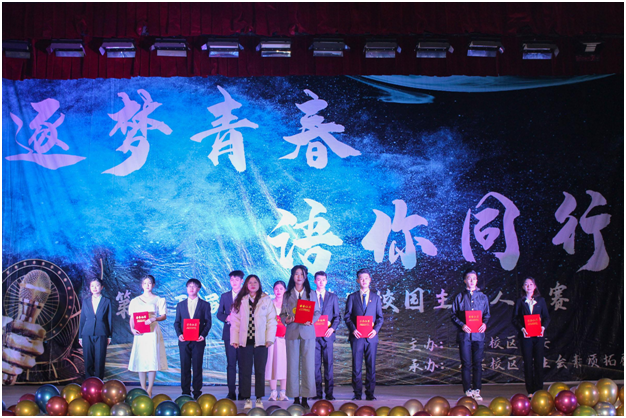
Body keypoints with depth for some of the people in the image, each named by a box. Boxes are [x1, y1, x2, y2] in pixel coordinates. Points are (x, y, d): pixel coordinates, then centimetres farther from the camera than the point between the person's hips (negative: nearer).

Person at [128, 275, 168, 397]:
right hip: (140, 332, 2)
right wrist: (132, 329, -8)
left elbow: (164, 316, 0)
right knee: (140, 359, 0)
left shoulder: (159, 300, 7)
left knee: (152, 359, -6)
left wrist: (154, 319, -19)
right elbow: (132, 318, 10)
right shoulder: (135, 301, 14)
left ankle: (149, 390, -1)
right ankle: (143, 389, 7)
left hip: (153, 331, -2)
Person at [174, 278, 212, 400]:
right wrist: (179, 334, -8)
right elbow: (177, 322, 10)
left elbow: (208, 322, 3)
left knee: (197, 367, -1)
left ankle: (197, 393, 6)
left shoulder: (205, 305, 7)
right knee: (184, 367, 3)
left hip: (198, 341, -2)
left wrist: (203, 335, -13)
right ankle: (185, 392, 10)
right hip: (184, 341, 2)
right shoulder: (180, 305, 13)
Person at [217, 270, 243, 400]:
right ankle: (231, 393, 4)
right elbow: (219, 314, 13)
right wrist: (227, 318, -7)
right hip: (229, 333, 2)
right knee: (231, 364, 1)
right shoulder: (224, 296, 15)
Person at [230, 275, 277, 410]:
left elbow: (271, 320, 3)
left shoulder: (266, 300, 6)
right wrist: (234, 339, 0)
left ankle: (259, 399, 12)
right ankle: (247, 399, 9)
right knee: (245, 371, 2)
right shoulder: (240, 301, 10)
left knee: (260, 371, 4)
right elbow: (235, 321, 7)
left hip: (261, 342, -1)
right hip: (245, 341, 1)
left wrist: (270, 338, -5)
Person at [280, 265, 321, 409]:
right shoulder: (287, 295, 10)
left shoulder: (311, 294, 10)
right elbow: (282, 313, 9)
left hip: (308, 332, 0)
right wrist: (286, 320, -12)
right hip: (292, 332, 0)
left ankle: (305, 398, 2)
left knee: (308, 365, -3)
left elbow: (317, 312, 9)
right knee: (293, 365, -1)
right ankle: (295, 398, 5)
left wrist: (312, 320, -11)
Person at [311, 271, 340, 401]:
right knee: (315, 364, -1)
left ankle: (329, 392, 1)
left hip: (327, 334, 0)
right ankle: (318, 392, 3)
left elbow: (337, 316, 10)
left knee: (328, 363, -2)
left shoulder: (333, 297, 13)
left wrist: (332, 328, -7)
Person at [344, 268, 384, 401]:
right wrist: (353, 329, -10)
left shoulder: (376, 298, 13)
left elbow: (380, 317, 10)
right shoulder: (352, 297, 10)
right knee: (356, 366, -1)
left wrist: (376, 329, -7)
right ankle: (357, 393, 4)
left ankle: (370, 393, 7)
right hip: (357, 336, -1)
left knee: (371, 365, 1)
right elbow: (347, 316, 6)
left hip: (371, 336, 1)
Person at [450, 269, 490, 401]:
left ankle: (476, 390, 7)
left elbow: (487, 314, 15)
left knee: (478, 363, 2)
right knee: (466, 363, -2)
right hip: (464, 334, -1)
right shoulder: (459, 297, 8)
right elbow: (454, 315, 6)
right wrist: (461, 325, -11)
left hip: (479, 334, 2)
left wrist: (485, 323, -6)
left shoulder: (483, 297, 13)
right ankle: (468, 390, 3)